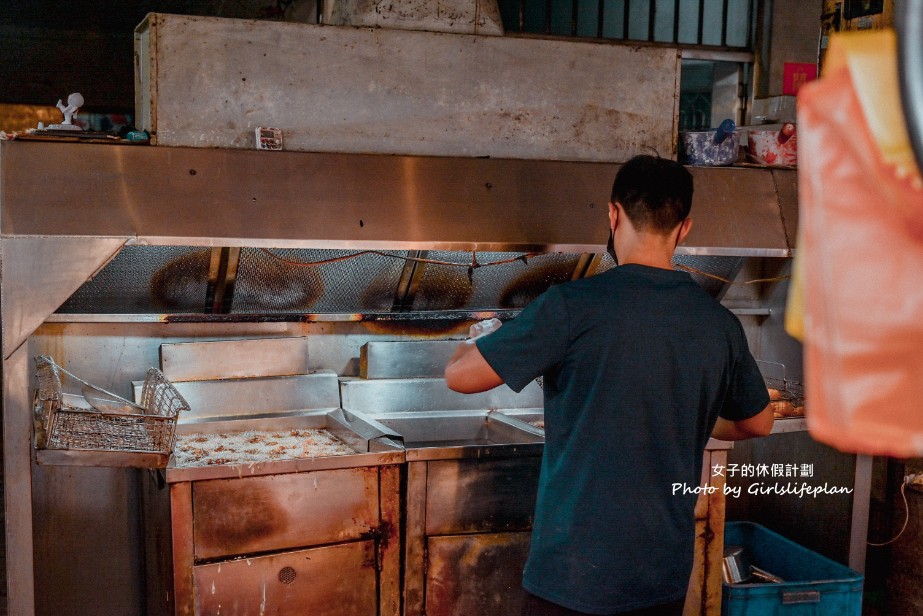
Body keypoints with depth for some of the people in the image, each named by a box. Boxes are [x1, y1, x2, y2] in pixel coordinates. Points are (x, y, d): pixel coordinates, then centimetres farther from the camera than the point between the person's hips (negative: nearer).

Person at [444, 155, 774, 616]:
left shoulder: (573, 306, -17)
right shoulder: (719, 323, -2)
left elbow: (461, 376, -11)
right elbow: (758, 423, 14)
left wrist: (479, 341, 11)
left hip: (575, 577, -4)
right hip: (666, 576, 5)